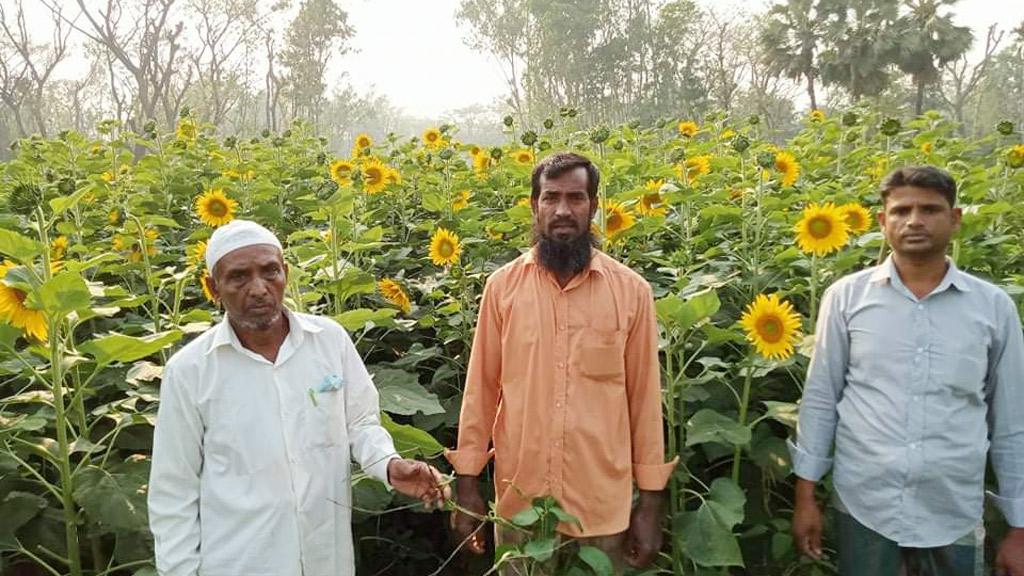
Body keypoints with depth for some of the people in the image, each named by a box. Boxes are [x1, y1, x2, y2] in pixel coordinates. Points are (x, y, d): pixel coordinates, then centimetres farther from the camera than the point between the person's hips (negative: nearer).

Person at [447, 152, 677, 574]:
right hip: (518, 500, 1)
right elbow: (480, 388, 2)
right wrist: (467, 482, 3)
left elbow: (644, 397, 0)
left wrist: (651, 500, 1)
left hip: (604, 506, 0)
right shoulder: (503, 286, -2)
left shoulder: (631, 291, -4)